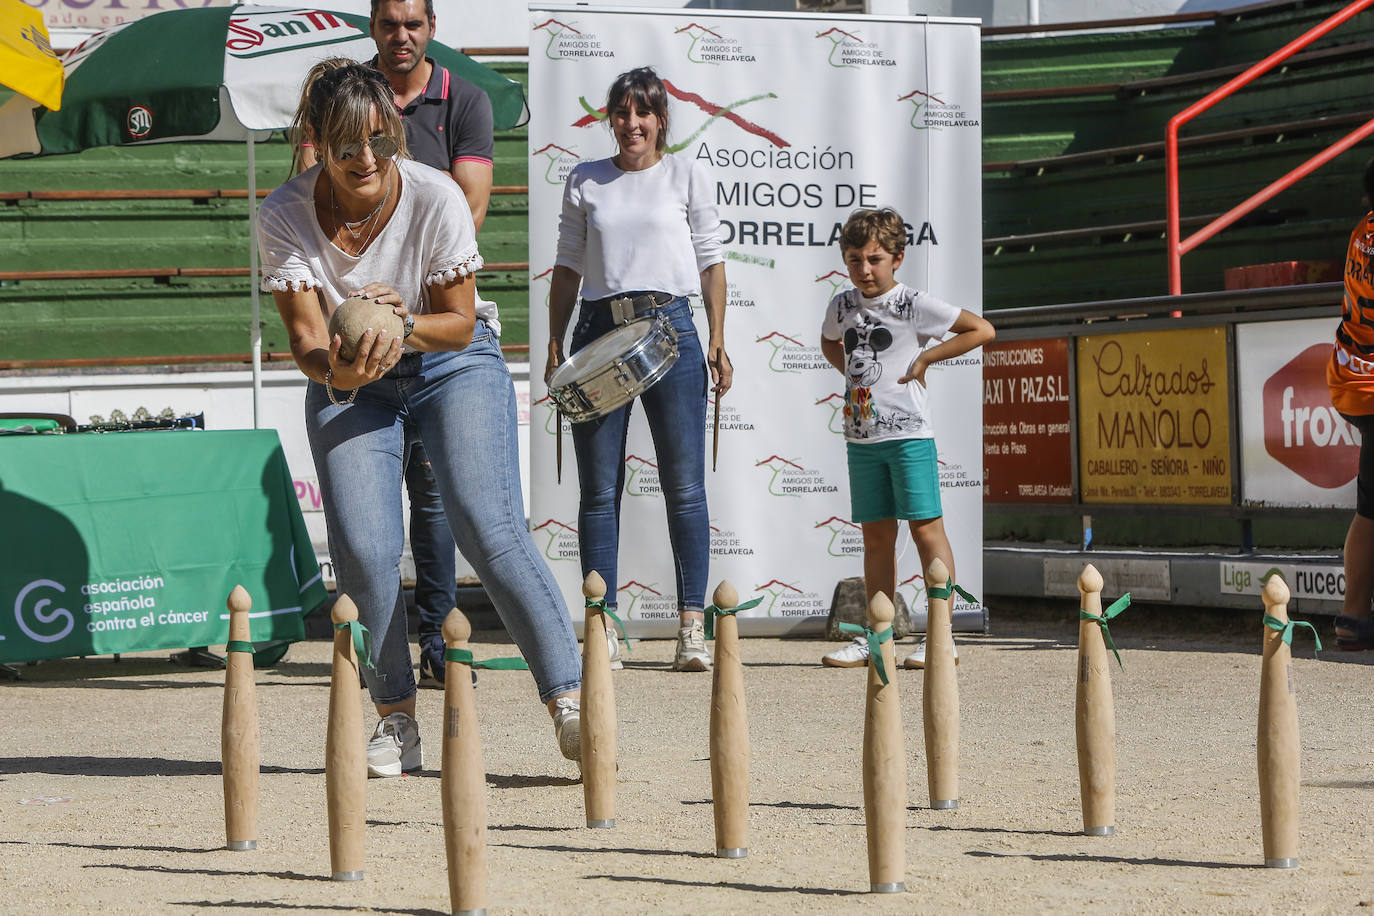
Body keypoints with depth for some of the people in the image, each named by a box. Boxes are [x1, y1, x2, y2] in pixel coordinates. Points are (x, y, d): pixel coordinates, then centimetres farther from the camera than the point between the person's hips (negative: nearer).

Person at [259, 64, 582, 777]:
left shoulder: (436, 198, -22)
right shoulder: (284, 217, -19)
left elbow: (459, 322, -13)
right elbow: (304, 337, -21)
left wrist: (405, 326, -35)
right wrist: (336, 371, -44)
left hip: (451, 363, -2)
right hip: (347, 382, 2)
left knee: (489, 529, -20)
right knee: (362, 551, -15)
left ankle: (568, 701, -19)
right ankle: (395, 719, 2)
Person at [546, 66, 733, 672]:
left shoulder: (687, 175, 8)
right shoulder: (585, 182, 13)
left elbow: (711, 262, 8)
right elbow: (568, 267, 15)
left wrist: (717, 343, 0)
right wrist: (555, 349, 8)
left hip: (669, 327, -2)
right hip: (599, 329, 2)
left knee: (684, 486, -3)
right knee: (598, 490, 1)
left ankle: (692, 625, 0)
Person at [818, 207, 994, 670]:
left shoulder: (914, 304, -7)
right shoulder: (842, 306, 9)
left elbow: (981, 329, -7)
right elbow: (830, 343, 32)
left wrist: (926, 358, -8)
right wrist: (850, 370, 13)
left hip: (908, 433, -6)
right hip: (861, 436, 6)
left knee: (925, 528, -6)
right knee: (876, 534, 9)